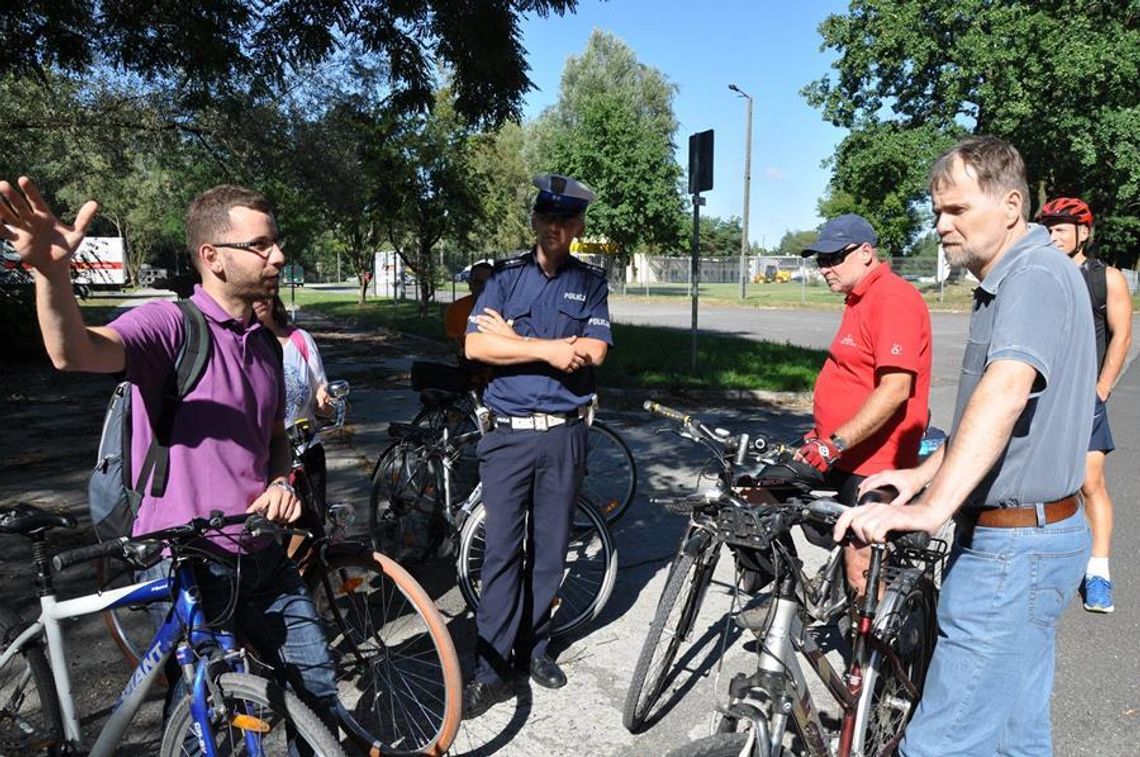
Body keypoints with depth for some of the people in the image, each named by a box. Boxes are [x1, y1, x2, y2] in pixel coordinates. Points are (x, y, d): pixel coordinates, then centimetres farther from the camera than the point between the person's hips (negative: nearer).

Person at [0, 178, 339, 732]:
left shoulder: (266, 347, 9)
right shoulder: (171, 325, -13)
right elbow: (77, 353, -34)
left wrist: (281, 481, -1)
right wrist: (52, 272, -53)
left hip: (262, 557, 6)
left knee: (318, 688, 16)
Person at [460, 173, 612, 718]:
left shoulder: (591, 282, 6)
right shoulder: (506, 276, 4)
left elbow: (594, 351, -9)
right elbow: (475, 346, -10)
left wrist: (513, 338, -10)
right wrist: (548, 349, -15)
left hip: (564, 433, 1)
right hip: (508, 432, -1)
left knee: (550, 547, 10)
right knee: (502, 549, -1)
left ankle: (534, 646, 28)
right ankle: (491, 669, 8)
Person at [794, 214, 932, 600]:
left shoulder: (893, 299, -16)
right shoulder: (861, 300, 16)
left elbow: (894, 390, -26)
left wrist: (835, 442, -28)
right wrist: (821, 434, 20)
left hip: (872, 466, -10)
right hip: (847, 458, 10)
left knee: (862, 567, -2)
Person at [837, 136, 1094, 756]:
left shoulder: (1037, 275, -17)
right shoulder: (1007, 281, 16)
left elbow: (1005, 392, -35)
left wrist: (932, 509, -42)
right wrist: (925, 472, 15)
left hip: (1013, 550, -11)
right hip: (1021, 541, 11)